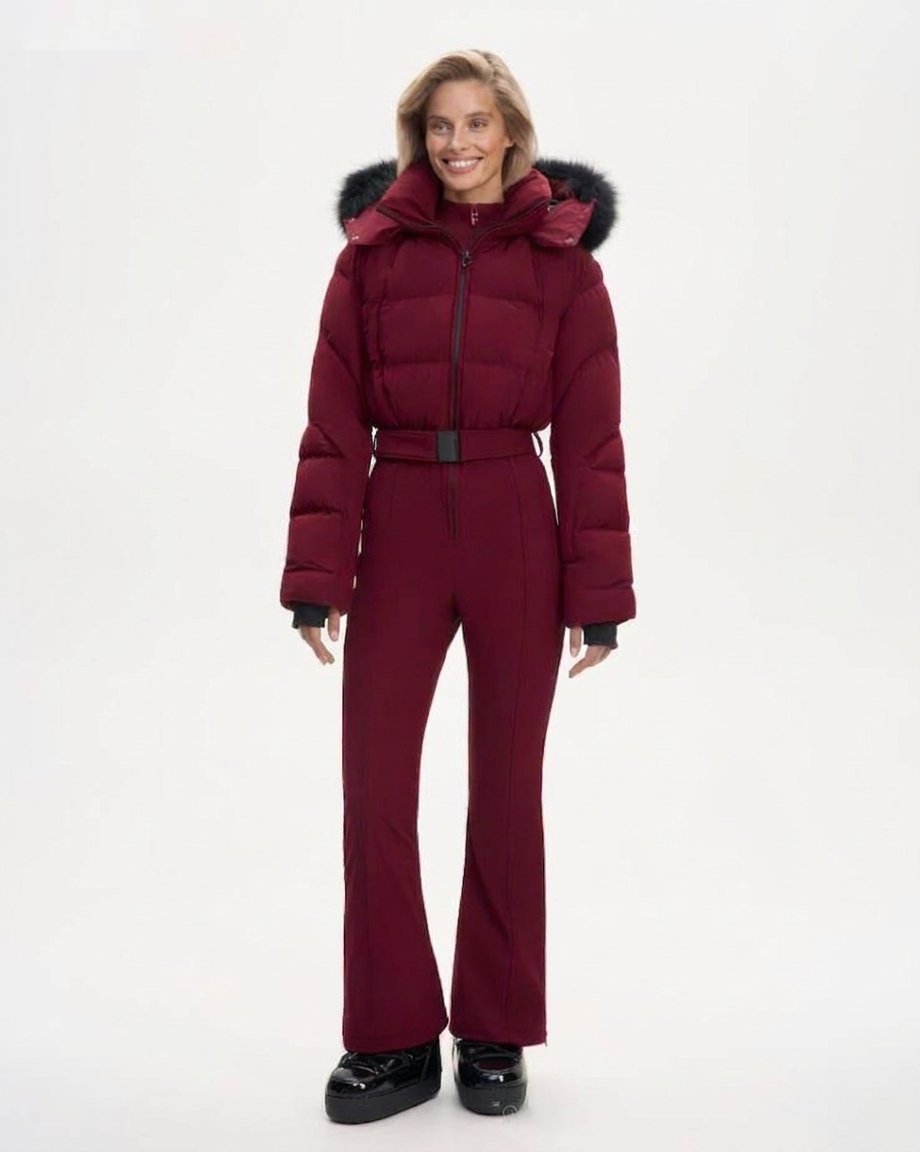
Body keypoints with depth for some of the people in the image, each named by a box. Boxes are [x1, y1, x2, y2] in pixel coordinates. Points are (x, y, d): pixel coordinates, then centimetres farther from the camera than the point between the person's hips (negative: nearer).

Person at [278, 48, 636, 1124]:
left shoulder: (562, 253, 1)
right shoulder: (373, 248, 4)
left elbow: (589, 434, -1)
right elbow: (333, 425, -1)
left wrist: (597, 590, -5)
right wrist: (318, 576, -7)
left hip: (516, 534, -1)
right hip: (399, 529, 1)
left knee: (507, 785, 8)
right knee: (373, 788, 0)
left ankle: (496, 1035, 23)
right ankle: (393, 1039, 17)